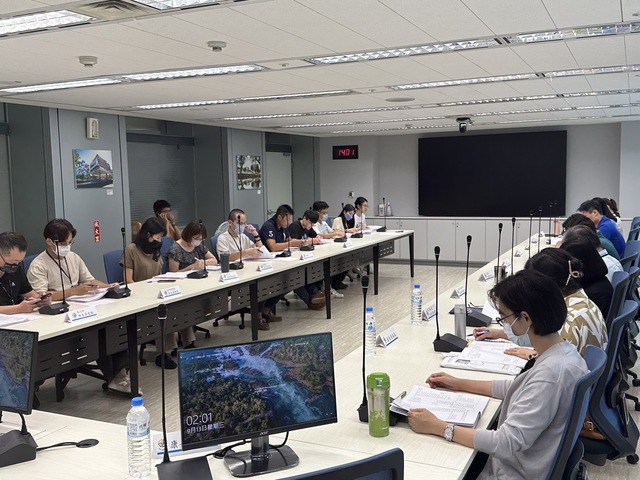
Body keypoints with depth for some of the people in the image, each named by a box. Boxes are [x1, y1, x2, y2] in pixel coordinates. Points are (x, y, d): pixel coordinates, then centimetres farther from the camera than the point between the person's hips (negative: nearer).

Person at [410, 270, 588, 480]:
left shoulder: (551, 372, -31)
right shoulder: (561, 351, -2)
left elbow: (508, 442, -29)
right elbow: (520, 388, 15)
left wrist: (437, 427, -24)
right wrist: (461, 384, 15)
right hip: (518, 460, 8)